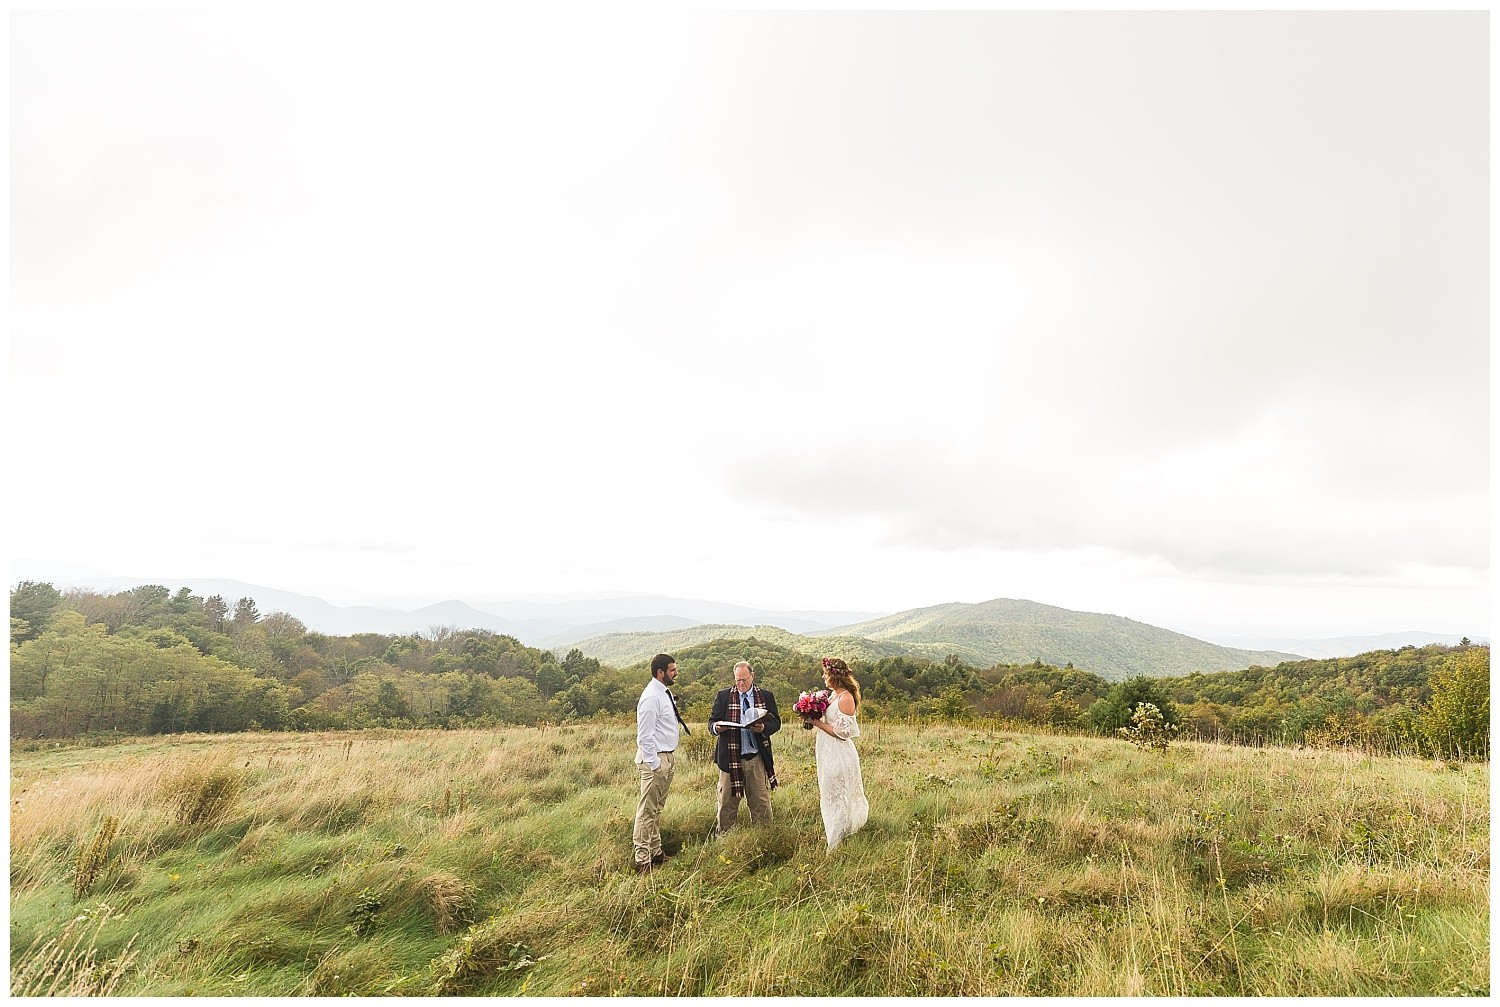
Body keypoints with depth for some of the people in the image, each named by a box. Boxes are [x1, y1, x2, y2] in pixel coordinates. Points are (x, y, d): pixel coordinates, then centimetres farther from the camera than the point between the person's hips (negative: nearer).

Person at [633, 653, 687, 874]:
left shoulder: (665, 694, 10)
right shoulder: (651, 697, -20)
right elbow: (645, 735, -21)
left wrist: (667, 760, 17)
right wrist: (654, 763, -20)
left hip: (667, 756, 10)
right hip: (655, 759, -10)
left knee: (657, 808, 18)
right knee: (647, 810, -2)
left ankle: (656, 852, 29)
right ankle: (642, 859, 5)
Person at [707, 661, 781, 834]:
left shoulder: (766, 696, 5)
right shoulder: (723, 696, 3)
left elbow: (776, 722, 5)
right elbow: (711, 722, 3)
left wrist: (763, 728, -16)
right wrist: (716, 727, -20)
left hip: (758, 758, 1)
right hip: (730, 758, -1)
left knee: (761, 802, 8)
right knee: (727, 802, 7)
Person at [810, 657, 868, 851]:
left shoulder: (846, 698, -21)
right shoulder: (833, 694, 7)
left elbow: (842, 732, -22)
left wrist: (817, 723, -19)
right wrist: (818, 746, 14)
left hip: (839, 755, -9)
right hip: (827, 753, 9)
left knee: (837, 798, 4)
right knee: (827, 794, 19)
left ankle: (837, 842, 18)